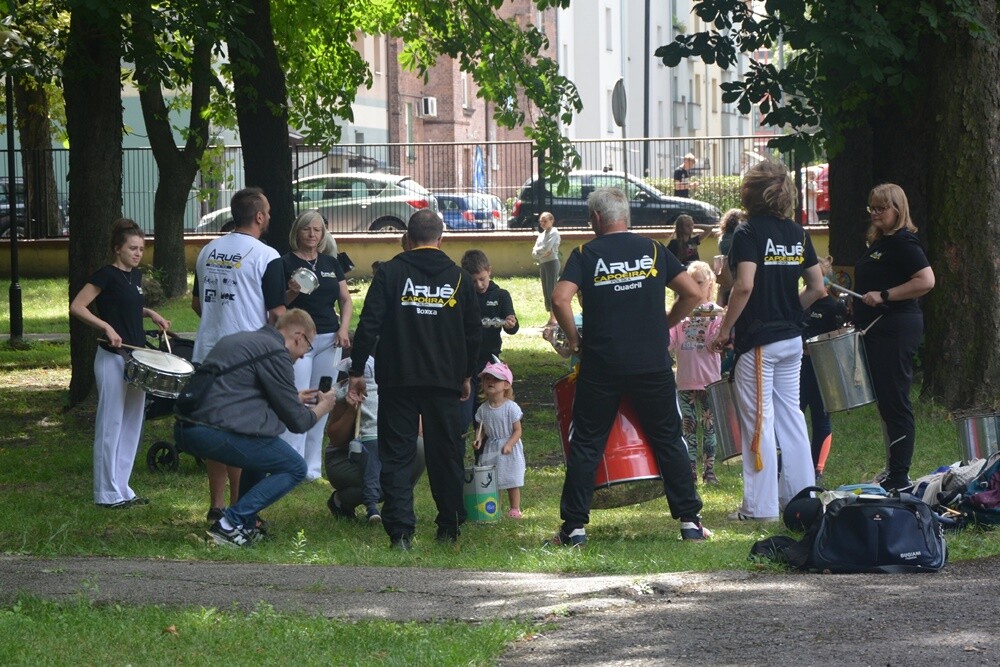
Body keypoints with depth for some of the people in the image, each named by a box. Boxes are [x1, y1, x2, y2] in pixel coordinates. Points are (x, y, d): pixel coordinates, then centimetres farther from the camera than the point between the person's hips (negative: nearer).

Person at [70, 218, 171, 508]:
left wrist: (150, 313, 11)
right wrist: (107, 327, -23)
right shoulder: (107, 275, -12)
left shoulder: (135, 275, 11)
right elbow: (77, 307, -15)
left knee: (132, 425, 10)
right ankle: (108, 493, 0)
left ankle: (122, 489, 17)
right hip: (113, 358, -8)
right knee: (110, 425, -4)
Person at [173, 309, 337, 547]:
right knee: (294, 468, 2)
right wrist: (322, 408, 19)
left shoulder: (241, 340, 23)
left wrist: (295, 399, 39)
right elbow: (297, 422, -2)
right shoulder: (276, 354, -5)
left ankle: (247, 524, 25)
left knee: (262, 446, 31)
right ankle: (230, 525, -7)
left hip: (185, 429, 10)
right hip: (215, 432, -10)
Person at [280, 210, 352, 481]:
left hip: (328, 339, 5)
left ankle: (312, 466, 14)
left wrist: (344, 328, 0)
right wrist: (292, 292, -23)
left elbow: (345, 298, 15)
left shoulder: (330, 263, 12)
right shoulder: (286, 263, -2)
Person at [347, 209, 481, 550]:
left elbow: (369, 325, -5)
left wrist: (357, 372, 1)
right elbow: (474, 331, 11)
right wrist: (466, 375, 24)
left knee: (397, 455, 0)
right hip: (445, 381, 2)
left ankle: (400, 531, -11)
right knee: (446, 455, 11)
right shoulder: (459, 277, 5)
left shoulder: (390, 273, -2)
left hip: (398, 380, -2)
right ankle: (449, 529, 15)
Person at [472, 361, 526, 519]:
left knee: (511, 482, 2)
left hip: (509, 451, -4)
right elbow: (482, 428, 9)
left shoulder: (511, 407, -12)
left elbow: (517, 430, -10)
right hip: (490, 450, 4)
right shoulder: (483, 409, 2)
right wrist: (479, 439, -12)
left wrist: (509, 445, -22)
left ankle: (515, 509, 11)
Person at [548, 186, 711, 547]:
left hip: (601, 367, -2)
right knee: (669, 440, 11)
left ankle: (574, 527, 4)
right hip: (653, 365, 2)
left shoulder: (586, 254, -2)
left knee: (586, 445, 6)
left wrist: (574, 341, -3)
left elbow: (560, 299, -16)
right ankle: (690, 521, 10)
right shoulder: (653, 250, 4)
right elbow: (691, 292, 1)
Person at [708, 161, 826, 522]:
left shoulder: (749, 232, -11)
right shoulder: (797, 233, 8)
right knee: (790, 413, 15)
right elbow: (816, 287, 8)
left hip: (758, 340, -7)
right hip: (792, 338, 7)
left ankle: (760, 506, 0)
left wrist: (724, 330, -13)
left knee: (758, 418, -2)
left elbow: (745, 285, -21)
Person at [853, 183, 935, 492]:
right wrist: (860, 308, 15)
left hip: (896, 330, -10)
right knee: (885, 402, 13)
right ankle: (892, 472, 19)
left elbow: (926, 281, -23)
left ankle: (899, 478, -6)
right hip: (877, 329, 10)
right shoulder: (878, 243, 17)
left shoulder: (903, 242, -13)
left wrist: (883, 296, -22)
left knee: (895, 402, -8)